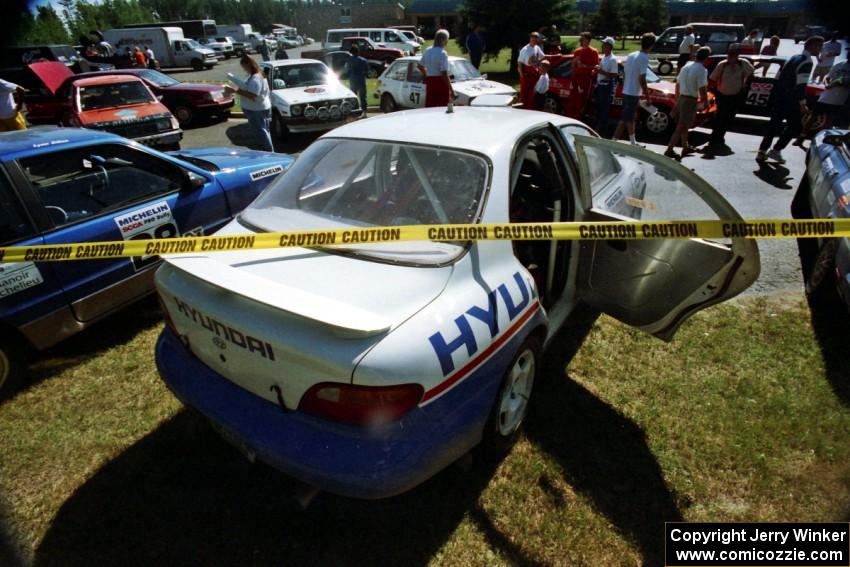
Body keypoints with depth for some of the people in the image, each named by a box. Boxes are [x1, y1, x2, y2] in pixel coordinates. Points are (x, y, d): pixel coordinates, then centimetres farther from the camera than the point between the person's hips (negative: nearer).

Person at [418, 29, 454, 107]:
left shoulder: (427, 51, 8)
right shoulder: (442, 53, -14)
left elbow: (420, 66, 19)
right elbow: (444, 74, -19)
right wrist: (451, 90, -17)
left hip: (429, 81, 7)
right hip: (441, 83, -7)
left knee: (429, 107, 10)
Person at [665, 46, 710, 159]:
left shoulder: (686, 66, 10)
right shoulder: (702, 70, -14)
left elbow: (677, 84, 17)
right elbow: (702, 90, -18)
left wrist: (677, 98, 26)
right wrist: (706, 103, -5)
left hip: (681, 98, 8)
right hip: (690, 100, -8)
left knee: (684, 125, 19)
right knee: (681, 127, -6)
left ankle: (686, 147, 30)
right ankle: (669, 150, -10)